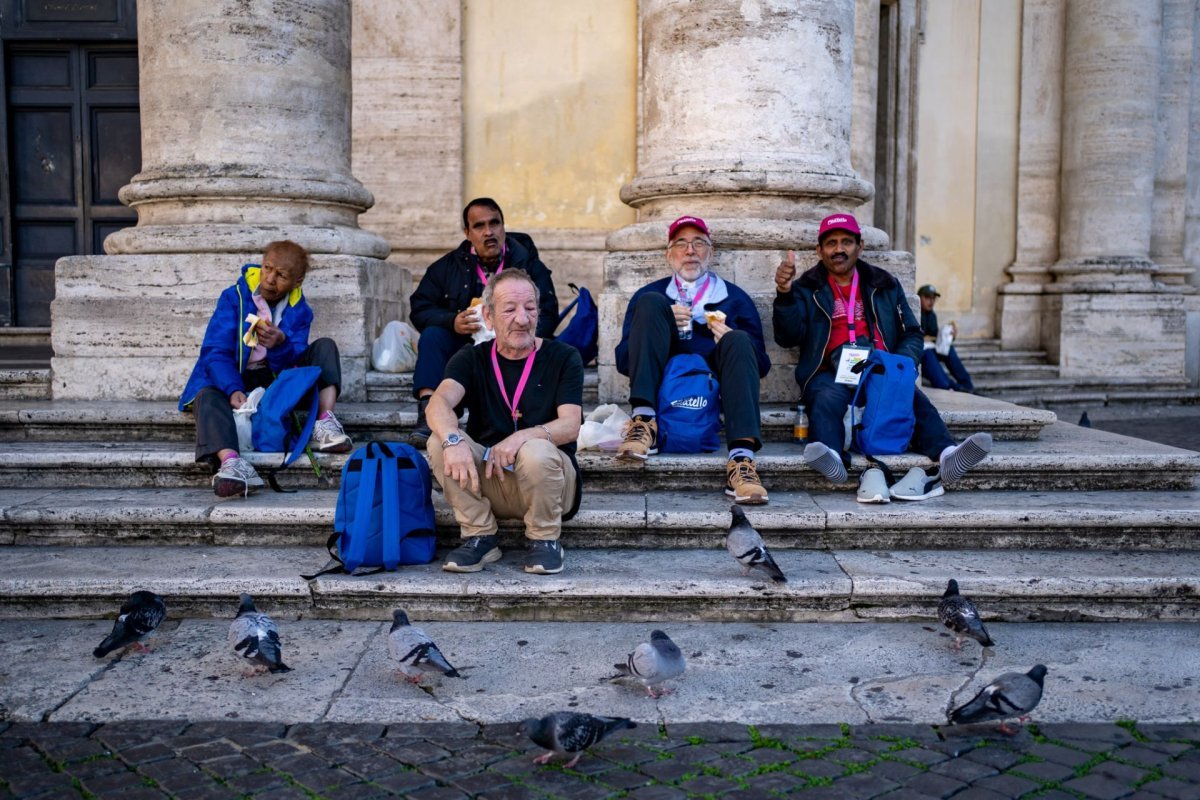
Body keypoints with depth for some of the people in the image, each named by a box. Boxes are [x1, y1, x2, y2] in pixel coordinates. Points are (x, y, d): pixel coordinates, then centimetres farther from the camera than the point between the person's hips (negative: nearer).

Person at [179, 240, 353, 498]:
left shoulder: (299, 311, -1)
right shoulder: (234, 297, -7)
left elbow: (293, 364, -10)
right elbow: (215, 352, -15)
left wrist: (280, 343, -34)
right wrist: (233, 390, -33)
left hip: (276, 380, 2)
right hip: (232, 380, -2)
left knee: (325, 347, -11)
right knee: (207, 396, -34)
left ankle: (325, 422, -33)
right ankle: (231, 462, -62)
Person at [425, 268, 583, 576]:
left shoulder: (563, 357, -1)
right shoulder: (471, 359, 4)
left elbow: (570, 425, -13)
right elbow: (439, 402, -17)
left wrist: (523, 437, -34)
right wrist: (453, 440, -41)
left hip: (549, 477, -2)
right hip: (485, 479, 2)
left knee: (536, 452, -35)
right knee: (440, 442, -22)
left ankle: (545, 539, -8)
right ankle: (480, 537, -9)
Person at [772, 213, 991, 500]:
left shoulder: (885, 284, 22)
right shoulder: (807, 288, 14)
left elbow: (911, 334, 19)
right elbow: (789, 337, -1)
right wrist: (784, 293, -19)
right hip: (831, 372, -2)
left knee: (915, 398, -28)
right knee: (827, 400, -36)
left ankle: (946, 455, -49)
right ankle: (830, 457, -61)